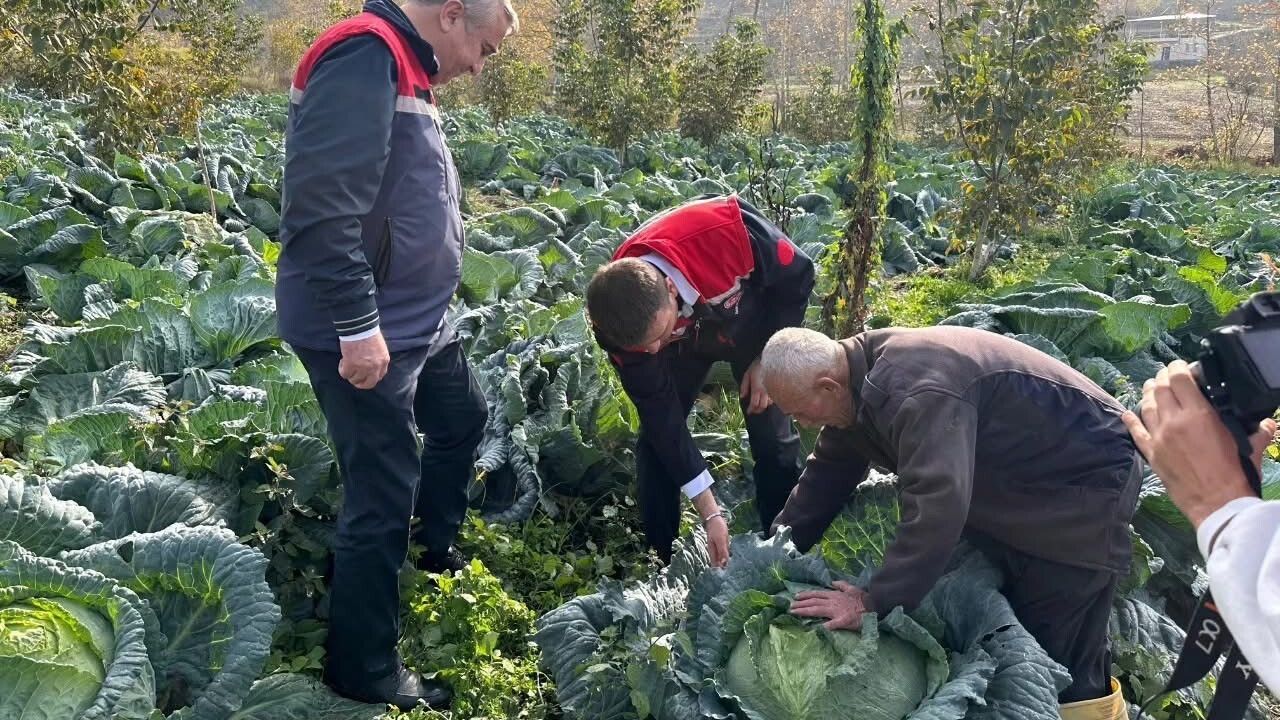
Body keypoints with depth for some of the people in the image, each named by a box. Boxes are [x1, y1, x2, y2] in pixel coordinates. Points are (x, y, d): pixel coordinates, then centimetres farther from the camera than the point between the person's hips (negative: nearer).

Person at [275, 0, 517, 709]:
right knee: (383, 494, -3)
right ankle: (362, 668, 13)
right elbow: (323, 206, -28)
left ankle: (436, 551, 48)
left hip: (417, 320, 11)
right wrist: (357, 325, -27)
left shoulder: (400, 65, 13)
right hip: (363, 333, -11)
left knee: (461, 420, 26)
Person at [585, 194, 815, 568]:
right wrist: (710, 512, -24)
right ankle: (659, 561, 9)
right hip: (683, 340, 1)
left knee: (774, 435, -6)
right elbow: (661, 414, -26)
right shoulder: (623, 321, -35)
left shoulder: (727, 230, -45)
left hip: (751, 324, -1)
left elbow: (798, 275, -22)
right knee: (657, 434, -7)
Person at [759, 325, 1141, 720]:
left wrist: (874, 604, -34)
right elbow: (829, 470, 7)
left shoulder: (918, 393, -35)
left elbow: (935, 509, -40)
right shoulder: (859, 367, -4)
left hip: (1085, 479, -9)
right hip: (1018, 481, 9)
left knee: (1060, 652, -9)